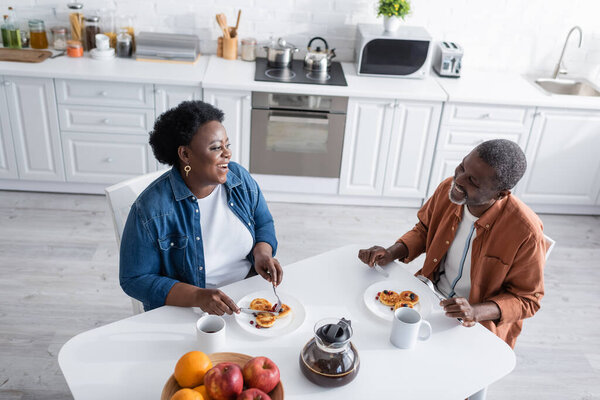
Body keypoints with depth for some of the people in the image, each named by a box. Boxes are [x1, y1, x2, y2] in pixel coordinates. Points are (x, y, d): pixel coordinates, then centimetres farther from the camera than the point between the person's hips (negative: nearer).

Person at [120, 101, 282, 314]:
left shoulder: (240, 178, -2)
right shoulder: (151, 209, -17)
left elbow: (264, 224, 14)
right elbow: (135, 280, -13)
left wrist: (263, 253, -9)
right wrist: (198, 297, -26)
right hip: (185, 314, -4)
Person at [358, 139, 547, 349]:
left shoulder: (526, 233, -26)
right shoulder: (448, 188, -11)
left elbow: (527, 299, -12)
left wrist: (476, 311, -29)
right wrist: (391, 253, -9)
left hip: (480, 326, -5)